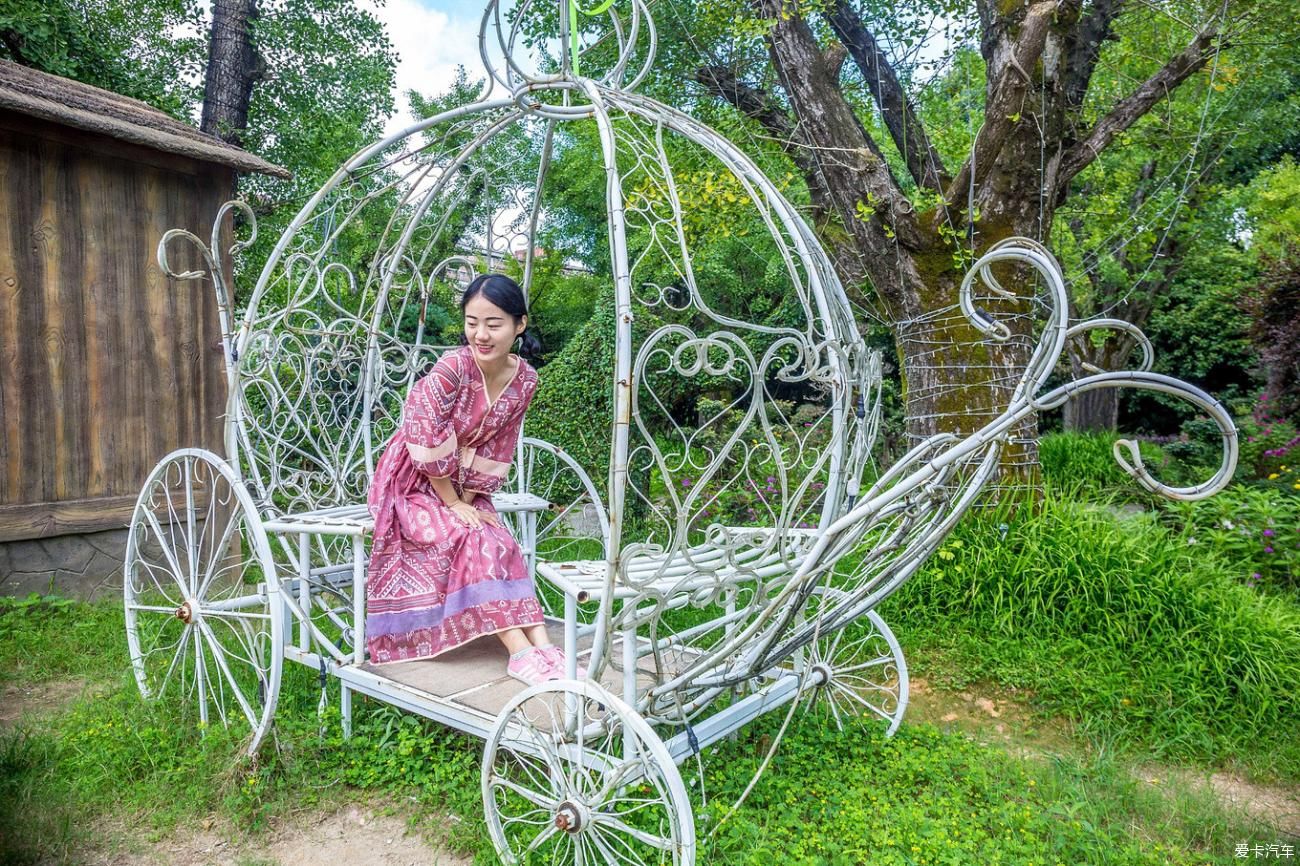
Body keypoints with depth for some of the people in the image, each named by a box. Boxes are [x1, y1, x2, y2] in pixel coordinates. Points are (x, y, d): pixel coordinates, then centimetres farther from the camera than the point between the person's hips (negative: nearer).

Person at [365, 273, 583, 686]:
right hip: (414, 484, -5)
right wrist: (454, 503, -16)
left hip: (463, 487, 5)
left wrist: (470, 497, -9)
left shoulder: (524, 380, -9)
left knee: (502, 544, -17)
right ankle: (520, 651, -25)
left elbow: (497, 449, -1)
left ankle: (541, 644, -21)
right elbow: (428, 444, -23)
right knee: (474, 540, -25)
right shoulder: (452, 367, -25)